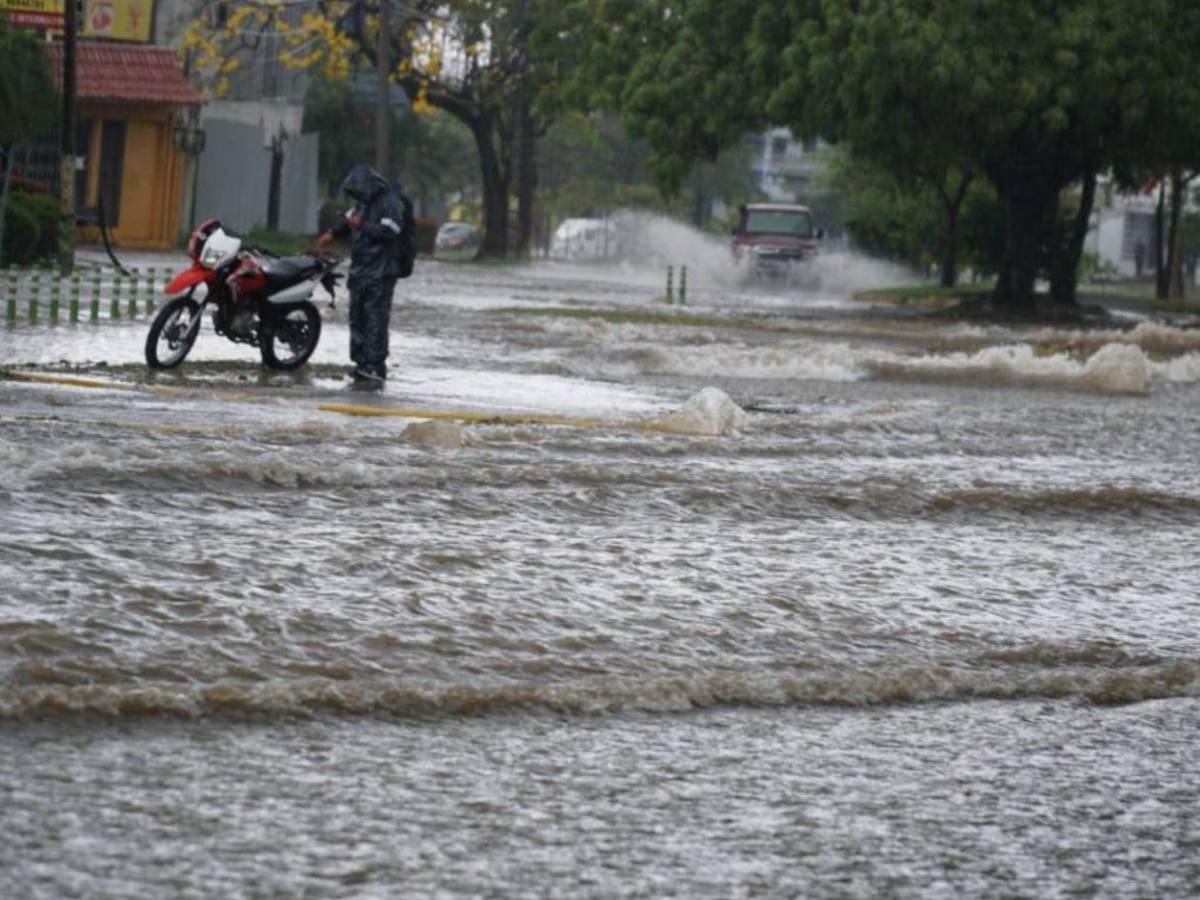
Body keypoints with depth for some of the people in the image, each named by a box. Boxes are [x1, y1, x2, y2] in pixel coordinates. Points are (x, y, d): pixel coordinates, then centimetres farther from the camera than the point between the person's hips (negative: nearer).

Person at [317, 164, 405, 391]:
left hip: (380, 274, -9)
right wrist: (332, 233, 16)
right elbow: (349, 218, 32)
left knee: (375, 322, -12)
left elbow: (389, 231, -24)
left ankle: (375, 372, -13)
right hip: (360, 272, 9)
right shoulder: (363, 203, 16)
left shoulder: (388, 203, -12)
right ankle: (362, 367, 16)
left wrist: (362, 226, -20)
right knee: (358, 319, 10)